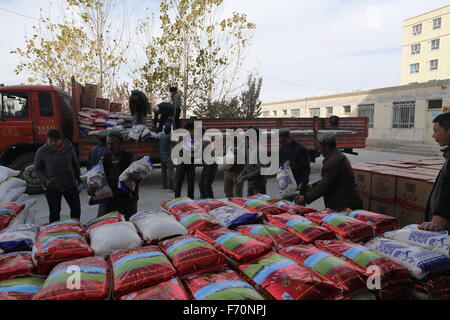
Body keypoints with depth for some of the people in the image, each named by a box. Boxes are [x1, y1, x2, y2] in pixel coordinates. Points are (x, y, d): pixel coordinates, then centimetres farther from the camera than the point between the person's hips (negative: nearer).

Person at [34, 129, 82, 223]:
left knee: (76, 208, 10)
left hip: (70, 184, 2)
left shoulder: (69, 148, -4)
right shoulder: (42, 151, -8)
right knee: (54, 212, 5)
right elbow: (37, 169, 2)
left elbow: (75, 164, 9)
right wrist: (45, 180, -13)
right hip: (51, 188, -2)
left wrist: (78, 177, 17)